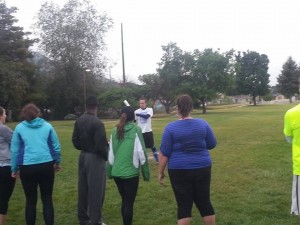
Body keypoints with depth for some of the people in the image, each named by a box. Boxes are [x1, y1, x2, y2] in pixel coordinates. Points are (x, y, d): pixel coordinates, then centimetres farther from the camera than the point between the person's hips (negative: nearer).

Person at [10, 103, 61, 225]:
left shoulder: (19, 127, 2)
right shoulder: (47, 126, 3)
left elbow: (14, 150, 3)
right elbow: (56, 146, 6)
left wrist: (14, 168, 11)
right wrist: (57, 162, 20)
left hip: (27, 167, 0)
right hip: (46, 166, 1)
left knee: (30, 201, 11)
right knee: (47, 199, 9)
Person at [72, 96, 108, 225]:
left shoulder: (78, 121, 3)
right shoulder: (97, 123, -20)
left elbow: (75, 140, 8)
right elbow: (101, 146, -20)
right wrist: (107, 156, -2)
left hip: (83, 157, 8)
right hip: (95, 158, -7)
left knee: (83, 189, 15)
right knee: (96, 191, 0)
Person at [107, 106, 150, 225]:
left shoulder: (115, 131, 6)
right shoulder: (136, 129, -6)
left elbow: (111, 154, 9)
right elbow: (141, 152, -8)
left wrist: (109, 171, 19)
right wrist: (146, 172, -1)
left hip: (116, 172, 5)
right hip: (130, 172, -5)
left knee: (124, 201, 20)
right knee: (129, 203, 4)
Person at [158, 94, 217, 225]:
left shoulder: (171, 127, -10)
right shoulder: (203, 124, -2)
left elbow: (164, 153, -8)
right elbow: (212, 145, 9)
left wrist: (160, 172, 3)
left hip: (179, 171, -2)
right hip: (202, 169, 3)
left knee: (184, 206, 6)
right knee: (204, 203, 14)